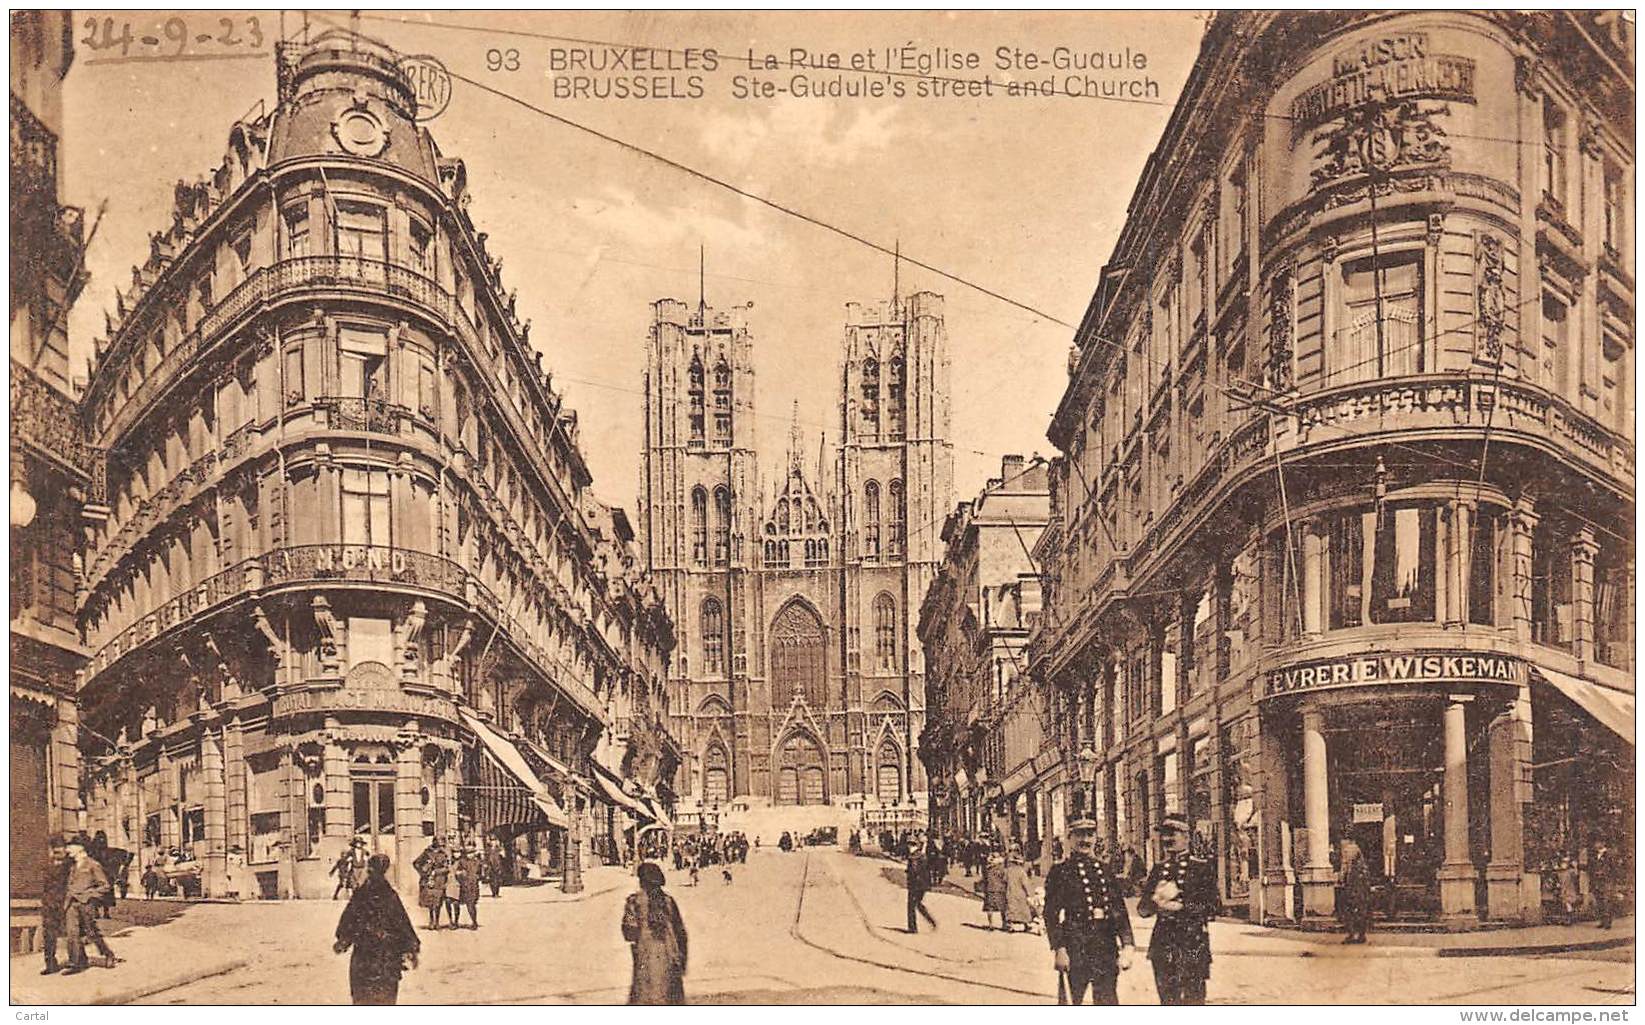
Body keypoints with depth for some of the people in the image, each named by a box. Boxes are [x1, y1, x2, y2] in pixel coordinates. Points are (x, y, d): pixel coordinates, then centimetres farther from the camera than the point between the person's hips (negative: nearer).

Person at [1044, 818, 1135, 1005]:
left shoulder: (1106, 870, 13)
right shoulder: (1060, 871, 0)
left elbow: (1120, 911, 12)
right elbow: (1051, 914, -5)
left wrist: (1127, 946, 2)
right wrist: (1059, 949, -13)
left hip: (1106, 946, 4)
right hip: (1075, 945, -4)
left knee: (1108, 1002, 5)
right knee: (1071, 1003, 0)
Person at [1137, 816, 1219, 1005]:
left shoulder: (1202, 866, 1)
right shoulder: (1159, 868, 15)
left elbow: (1211, 907, -6)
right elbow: (1142, 909, 10)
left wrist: (1180, 906, -14)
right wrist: (1157, 899, -10)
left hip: (1193, 943, -5)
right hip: (1163, 945, 5)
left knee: (1193, 1000, -6)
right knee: (1168, 1001, 8)